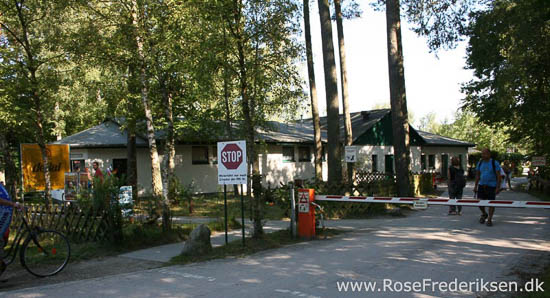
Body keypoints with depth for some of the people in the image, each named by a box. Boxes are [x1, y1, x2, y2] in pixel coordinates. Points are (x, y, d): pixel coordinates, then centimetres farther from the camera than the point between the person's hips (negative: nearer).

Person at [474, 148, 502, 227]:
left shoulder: (494, 163, -6)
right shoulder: (480, 163, 6)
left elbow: (498, 176, -7)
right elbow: (477, 175, 12)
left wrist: (498, 187, -13)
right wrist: (475, 186, 8)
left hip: (491, 186, -3)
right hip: (481, 185, 3)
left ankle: (489, 220, 11)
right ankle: (484, 214, 25)